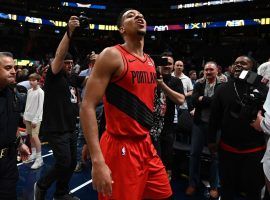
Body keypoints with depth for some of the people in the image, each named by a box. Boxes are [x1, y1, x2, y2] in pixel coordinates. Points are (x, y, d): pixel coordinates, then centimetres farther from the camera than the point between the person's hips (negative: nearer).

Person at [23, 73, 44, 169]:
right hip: (28, 117, 7)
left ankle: (39, 158, -7)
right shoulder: (29, 91, 10)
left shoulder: (40, 92, -11)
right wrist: (25, 116, 12)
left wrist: (35, 119, -15)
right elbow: (27, 104, 16)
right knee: (30, 136, 12)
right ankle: (33, 154, 26)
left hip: (36, 118, -7)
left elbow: (40, 107, -13)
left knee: (35, 136, -13)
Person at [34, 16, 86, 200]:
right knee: (64, 163, -6)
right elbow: (59, 55, -23)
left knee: (72, 162, 13)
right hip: (56, 129, -7)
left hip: (70, 128, 7)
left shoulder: (73, 78, 10)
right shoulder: (53, 76, -8)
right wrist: (69, 32, -34)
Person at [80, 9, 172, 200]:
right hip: (120, 148, -8)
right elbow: (88, 106, -19)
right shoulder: (112, 55, -13)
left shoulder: (150, 61, 11)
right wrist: (97, 160, -26)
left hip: (146, 145, 8)